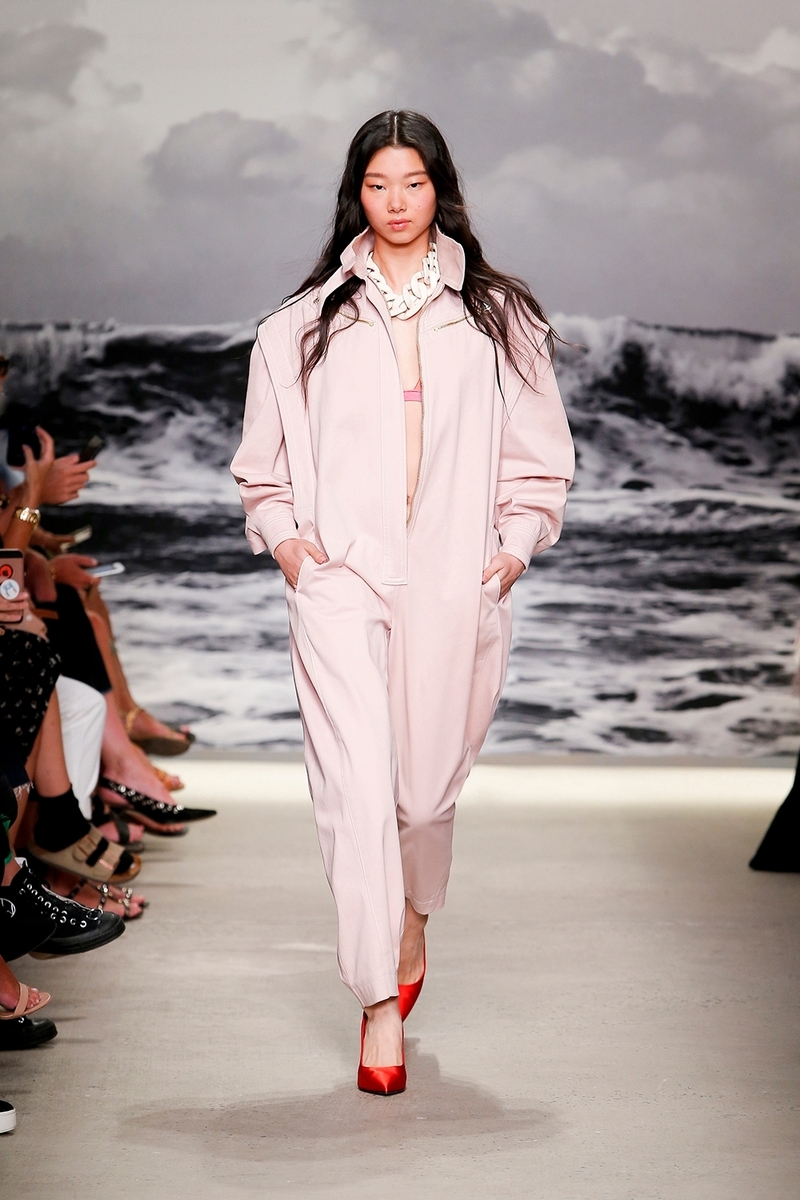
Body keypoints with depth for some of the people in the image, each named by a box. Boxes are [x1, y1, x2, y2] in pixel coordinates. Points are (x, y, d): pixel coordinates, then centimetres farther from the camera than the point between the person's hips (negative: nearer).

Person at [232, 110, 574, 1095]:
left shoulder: (497, 317, 10)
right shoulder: (306, 322, 10)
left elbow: (539, 456, 15)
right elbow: (262, 459, 17)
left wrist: (515, 543, 2)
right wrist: (281, 534, 2)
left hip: (456, 582, 1)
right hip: (339, 575, -1)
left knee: (428, 783, 7)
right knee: (357, 786, -12)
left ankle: (414, 916, 40)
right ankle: (380, 1002, -5)